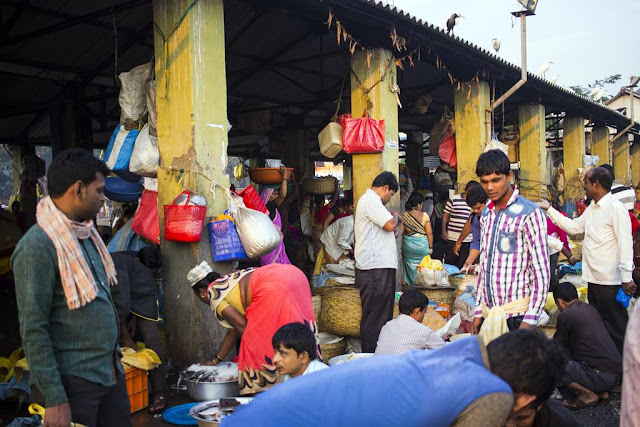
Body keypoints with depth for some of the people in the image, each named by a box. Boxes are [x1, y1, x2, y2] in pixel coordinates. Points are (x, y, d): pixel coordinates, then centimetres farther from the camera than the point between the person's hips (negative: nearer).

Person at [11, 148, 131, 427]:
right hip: (74, 381, -8)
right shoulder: (37, 246, -18)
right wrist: (55, 400, -17)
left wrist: (114, 355, 17)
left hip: (111, 371, 8)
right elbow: (33, 329, -18)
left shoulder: (86, 234, 8)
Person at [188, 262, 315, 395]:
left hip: (274, 289, -9)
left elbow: (241, 325, 1)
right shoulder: (227, 282, 31)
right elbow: (232, 332, 34)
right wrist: (216, 360, 42)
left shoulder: (213, 293, 8)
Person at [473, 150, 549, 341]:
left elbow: (541, 272, -10)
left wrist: (529, 320, -14)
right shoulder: (486, 214, 13)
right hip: (490, 312, 6)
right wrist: (478, 311, 13)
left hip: (516, 315, -6)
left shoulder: (529, 213, -8)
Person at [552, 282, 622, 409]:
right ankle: (600, 391, 15)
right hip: (618, 372, 9)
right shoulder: (591, 309, 15)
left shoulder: (566, 316, -9)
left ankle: (588, 395, -2)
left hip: (602, 376, -9)